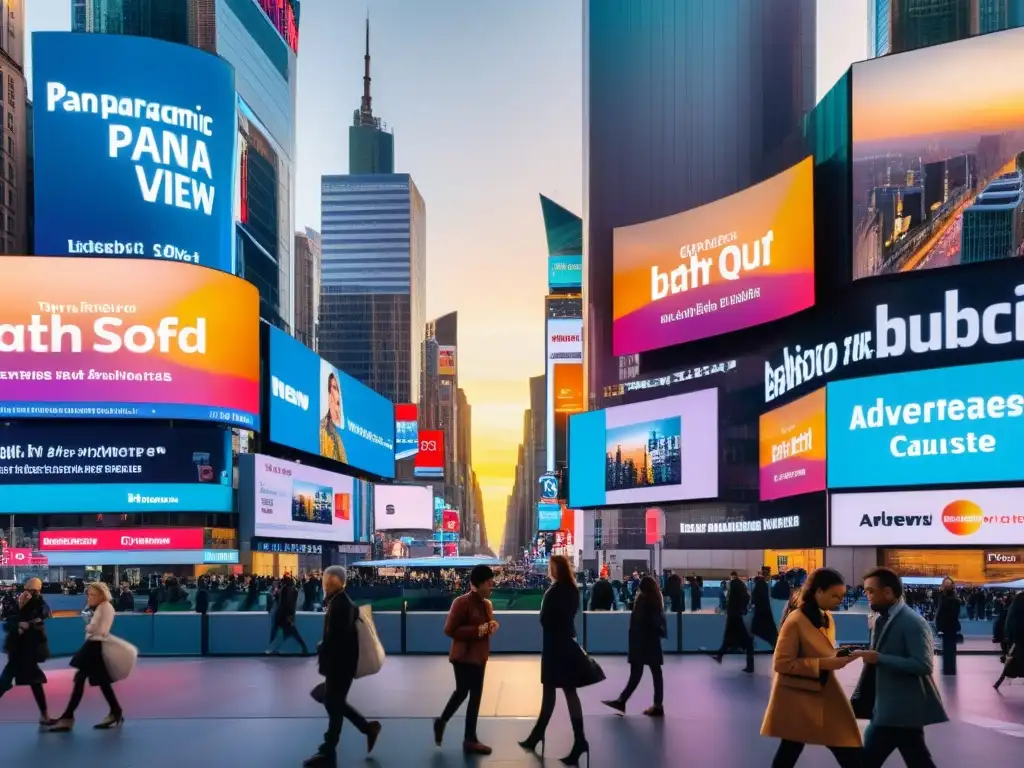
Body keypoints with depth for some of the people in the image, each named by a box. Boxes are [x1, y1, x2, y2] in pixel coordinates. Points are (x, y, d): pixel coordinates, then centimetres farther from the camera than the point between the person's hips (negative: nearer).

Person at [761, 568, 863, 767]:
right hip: (799, 698, -8)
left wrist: (838, 658, 0)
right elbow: (781, 663, -20)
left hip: (825, 695, 8)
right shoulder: (796, 620, -18)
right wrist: (823, 664, -24)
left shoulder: (827, 619, 9)